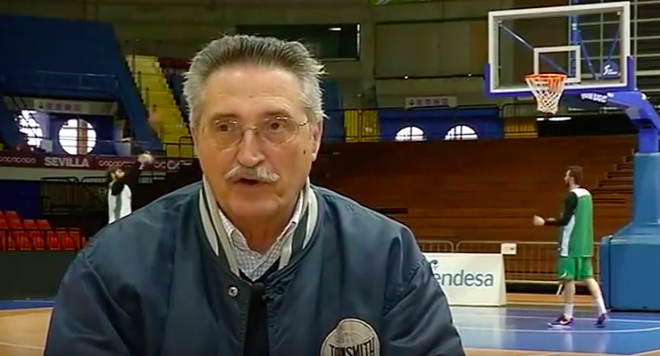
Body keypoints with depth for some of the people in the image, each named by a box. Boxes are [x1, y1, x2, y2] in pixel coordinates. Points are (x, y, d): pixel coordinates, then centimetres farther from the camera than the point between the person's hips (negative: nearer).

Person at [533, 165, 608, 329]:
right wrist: (558, 221, 25)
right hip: (585, 245, 8)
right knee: (588, 277, 9)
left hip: (571, 246, -8)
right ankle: (602, 311, 2)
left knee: (568, 279, -3)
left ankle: (567, 318, -1)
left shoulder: (572, 196, -14)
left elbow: (565, 220, -19)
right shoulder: (586, 194, 13)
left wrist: (545, 222, -10)